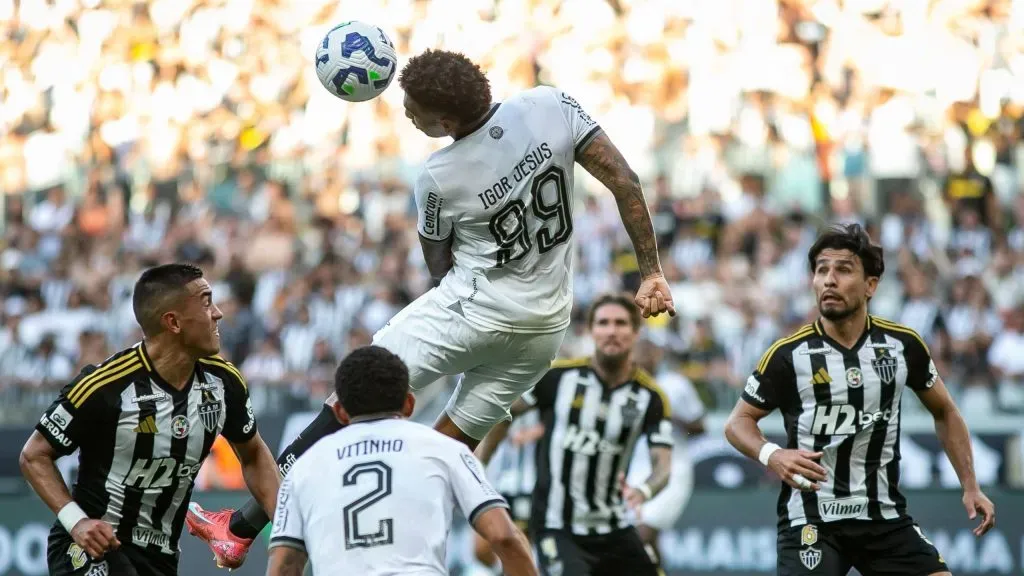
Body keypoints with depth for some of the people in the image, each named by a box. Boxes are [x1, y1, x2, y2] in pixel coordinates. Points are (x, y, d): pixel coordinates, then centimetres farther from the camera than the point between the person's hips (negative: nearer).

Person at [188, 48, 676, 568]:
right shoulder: (552, 106, -8)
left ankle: (241, 528, 0)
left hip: (471, 309, -6)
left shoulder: (438, 179, -14)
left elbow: (440, 267, 3)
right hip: (544, 329, 6)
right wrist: (650, 273, -2)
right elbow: (626, 184, -7)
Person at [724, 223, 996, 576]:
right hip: (810, 520, -3)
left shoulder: (902, 345, -1)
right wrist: (771, 456, -21)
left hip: (885, 517, 3)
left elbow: (944, 412, 15)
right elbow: (738, 422, 0)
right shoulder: (788, 355, -9)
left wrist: (970, 486, 8)